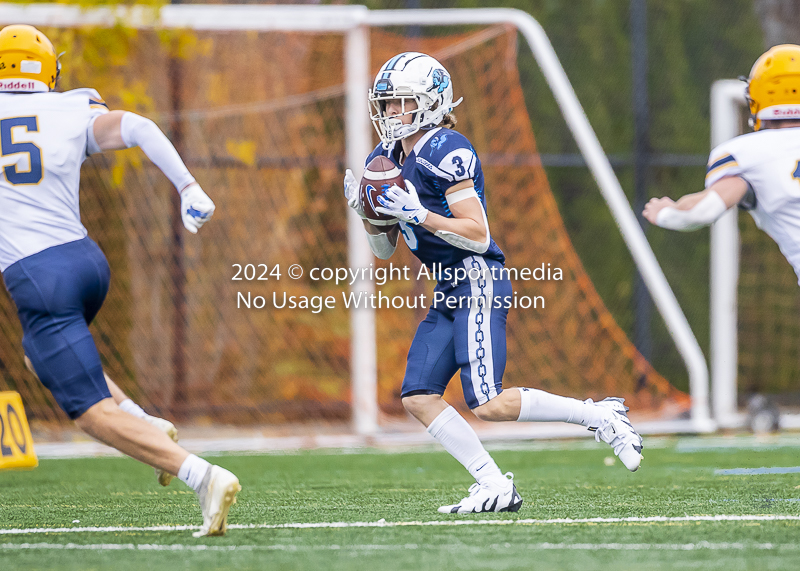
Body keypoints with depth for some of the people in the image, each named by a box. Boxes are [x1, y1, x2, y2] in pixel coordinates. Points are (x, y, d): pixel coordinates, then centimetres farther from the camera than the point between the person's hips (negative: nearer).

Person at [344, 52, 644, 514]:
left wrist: (419, 215, -23)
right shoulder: (385, 160, 13)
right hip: (449, 292, 9)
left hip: (478, 281, -9)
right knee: (418, 397, -1)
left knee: (489, 404, -16)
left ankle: (600, 416, -2)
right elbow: (385, 249, 19)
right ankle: (495, 486, 1)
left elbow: (478, 236, -17)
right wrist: (367, 212, 1)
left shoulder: (445, 152, -14)